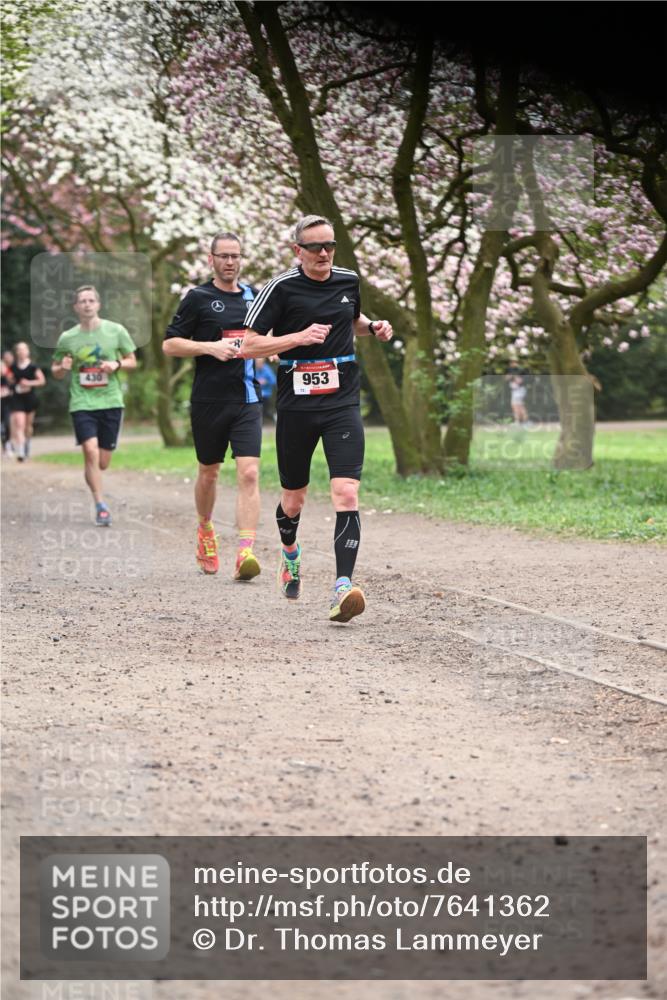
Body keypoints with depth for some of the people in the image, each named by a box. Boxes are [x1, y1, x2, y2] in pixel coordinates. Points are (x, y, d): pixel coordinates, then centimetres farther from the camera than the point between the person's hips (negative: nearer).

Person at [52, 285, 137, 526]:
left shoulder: (116, 331, 2)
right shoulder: (67, 338, 3)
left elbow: (132, 362, 10)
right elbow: (56, 372, 14)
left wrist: (117, 365, -11)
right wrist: (63, 368, -10)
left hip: (111, 402, 1)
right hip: (82, 403, -1)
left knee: (103, 463, 5)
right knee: (91, 451, -20)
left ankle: (91, 477, 40)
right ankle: (100, 505, -12)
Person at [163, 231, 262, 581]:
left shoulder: (253, 296, 12)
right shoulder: (198, 297, -1)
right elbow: (169, 344, -3)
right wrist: (210, 347, -15)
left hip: (247, 398, 2)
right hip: (209, 400, -2)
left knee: (249, 473, -13)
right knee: (209, 471, 13)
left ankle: (245, 552, -20)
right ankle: (205, 531, 40)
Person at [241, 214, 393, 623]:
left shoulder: (349, 281, 7)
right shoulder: (281, 288, -6)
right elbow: (250, 346, -8)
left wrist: (374, 327, 6)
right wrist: (300, 336, -19)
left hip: (343, 404, 1)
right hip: (296, 405, -1)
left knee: (346, 493, -17)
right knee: (293, 501, 12)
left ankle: (343, 587, -22)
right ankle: (291, 553, 46)